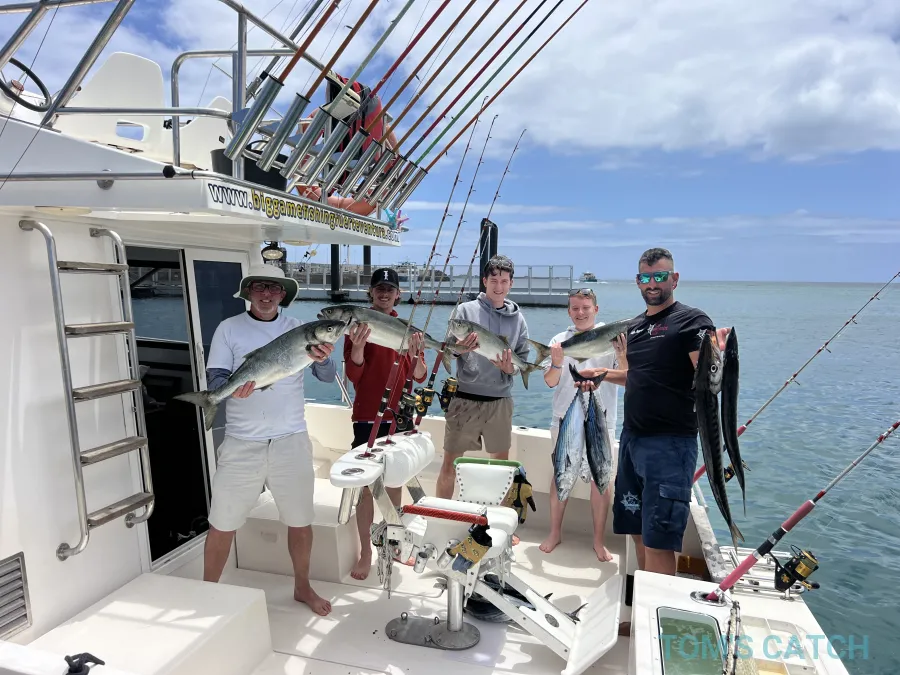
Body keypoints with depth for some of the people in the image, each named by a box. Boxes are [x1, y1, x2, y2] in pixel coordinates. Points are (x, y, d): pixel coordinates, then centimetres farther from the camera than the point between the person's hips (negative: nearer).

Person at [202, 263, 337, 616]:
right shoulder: (229, 328, -1)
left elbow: (328, 377, -4)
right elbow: (214, 379, -6)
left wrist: (322, 359, -27)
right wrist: (233, 387, -29)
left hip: (291, 441, 1)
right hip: (242, 443, -1)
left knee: (300, 521, 12)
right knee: (222, 524, 8)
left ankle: (302, 587, 34)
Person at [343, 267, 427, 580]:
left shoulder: (408, 329, 5)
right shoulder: (358, 326, -4)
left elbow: (420, 377, 4)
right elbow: (353, 374, -12)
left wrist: (415, 355, -18)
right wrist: (358, 345, -31)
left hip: (399, 417, 4)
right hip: (368, 418, -3)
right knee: (367, 486, 1)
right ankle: (365, 553, 13)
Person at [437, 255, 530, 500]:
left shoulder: (517, 318, 6)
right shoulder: (466, 309, -1)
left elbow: (523, 358, 7)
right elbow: (449, 348, -4)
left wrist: (511, 368, -15)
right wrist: (460, 347, -26)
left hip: (500, 401, 3)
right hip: (465, 397, -2)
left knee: (501, 462, 14)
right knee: (450, 463, 3)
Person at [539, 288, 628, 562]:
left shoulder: (610, 339, -3)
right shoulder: (559, 340, 4)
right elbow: (550, 382, 1)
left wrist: (622, 356, -29)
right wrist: (557, 363, -19)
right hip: (564, 419, 2)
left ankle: (599, 540, 20)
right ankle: (555, 532, 28)